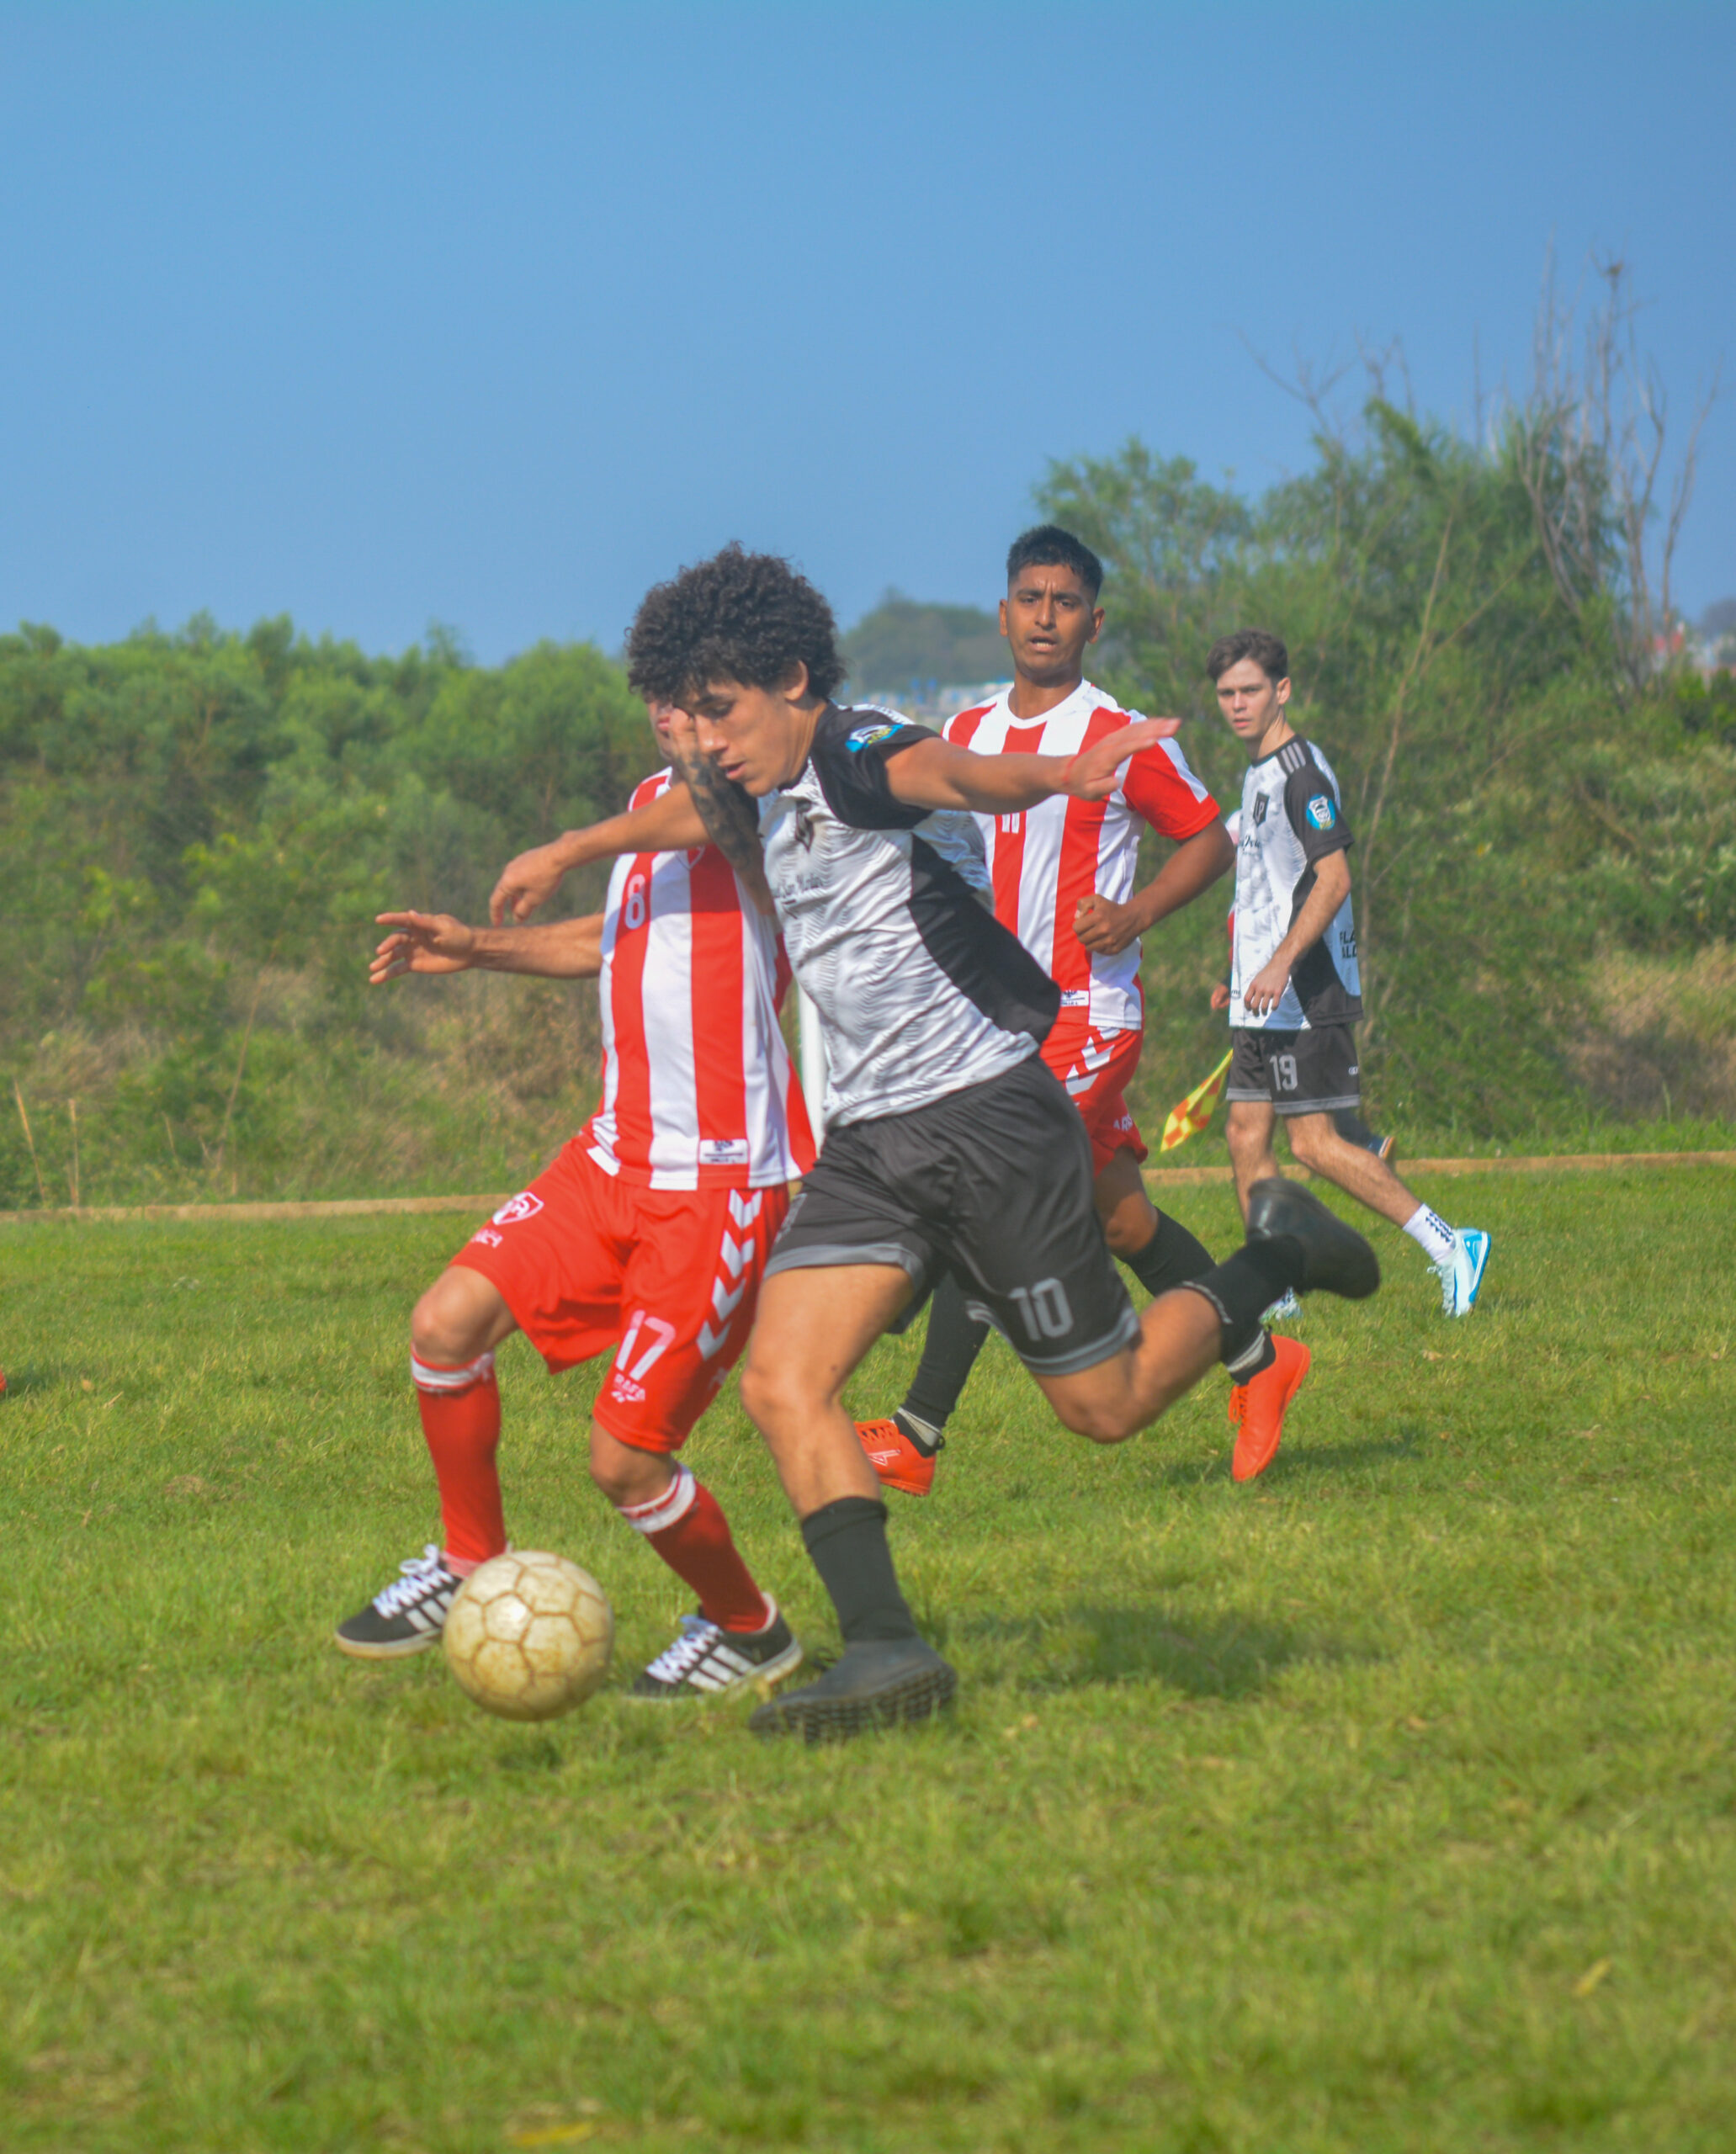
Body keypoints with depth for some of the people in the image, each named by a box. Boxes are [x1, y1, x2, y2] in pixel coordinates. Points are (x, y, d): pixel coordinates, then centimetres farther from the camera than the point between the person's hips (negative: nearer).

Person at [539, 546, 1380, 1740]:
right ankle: (887, 1649, -17)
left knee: (1105, 1403, 0)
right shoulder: (759, 797, 13)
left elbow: (956, 774, -38)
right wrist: (570, 852, 55)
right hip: (869, 1139, 8)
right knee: (782, 1383, -12)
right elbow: (684, 815, 38)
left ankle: (1277, 1256, 24)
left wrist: (1060, 775, -61)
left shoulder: (863, 760, -14)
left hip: (986, 1114, -8)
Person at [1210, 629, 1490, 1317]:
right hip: (1265, 998, 10)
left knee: (1314, 1141, -11)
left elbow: (1333, 879, -20)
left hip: (1305, 995, -10)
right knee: (1245, 1132, 7)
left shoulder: (1301, 771, -12)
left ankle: (1448, 1246, -8)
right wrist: (1241, 973, 29)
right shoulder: (1259, 772, 18)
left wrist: (1281, 963, -27)